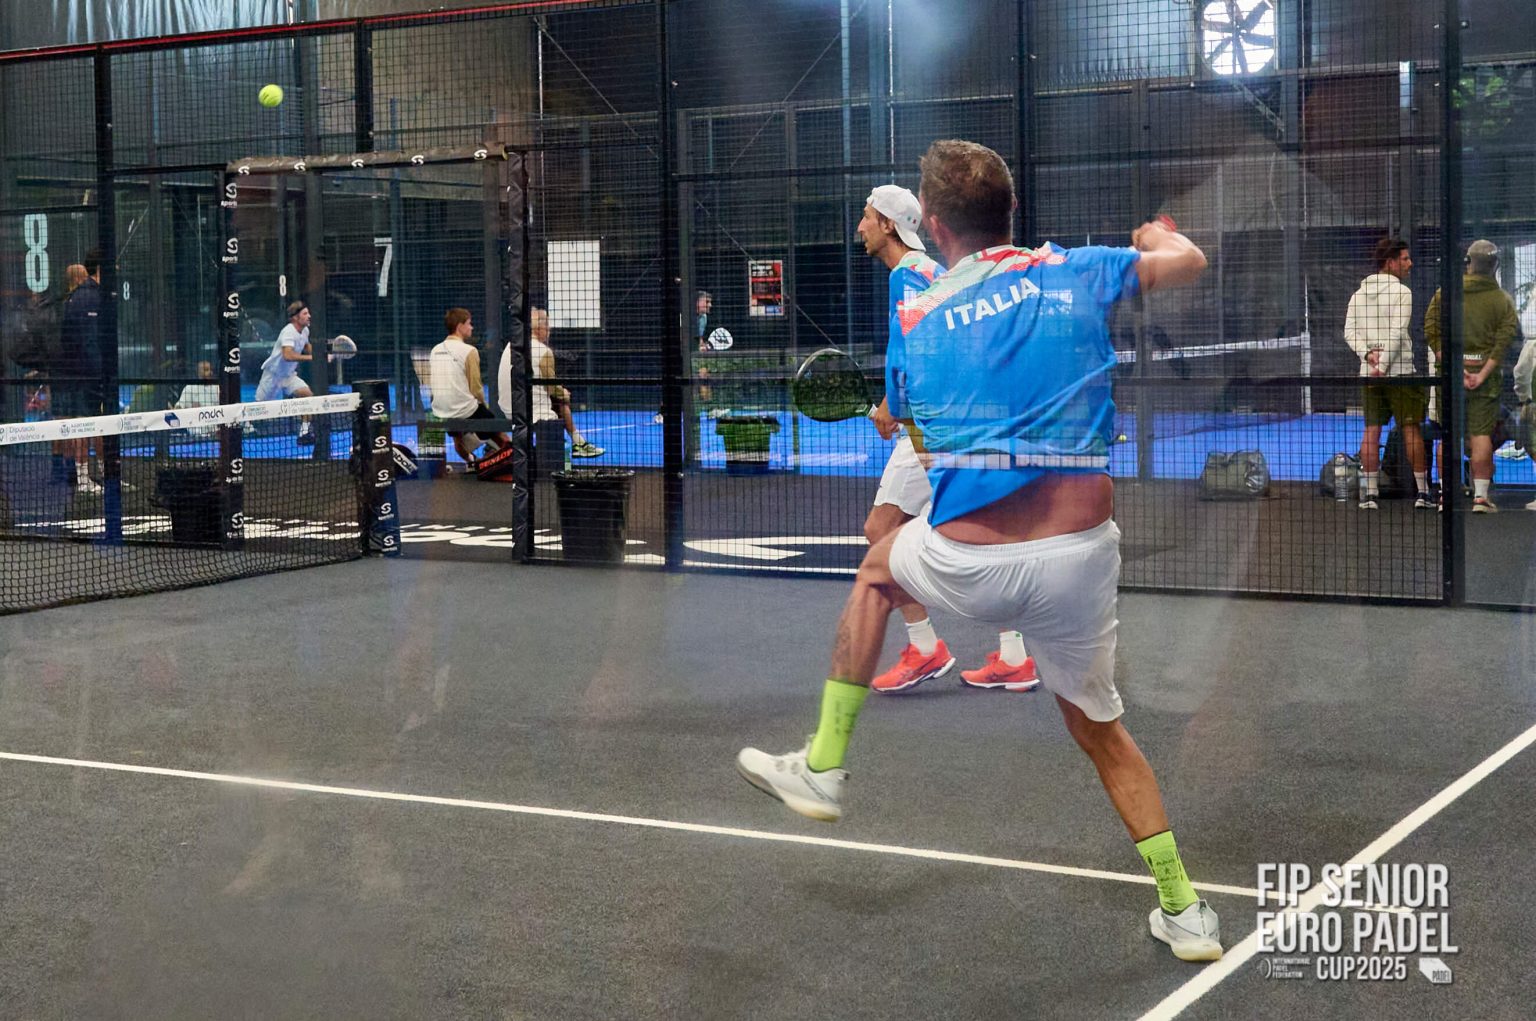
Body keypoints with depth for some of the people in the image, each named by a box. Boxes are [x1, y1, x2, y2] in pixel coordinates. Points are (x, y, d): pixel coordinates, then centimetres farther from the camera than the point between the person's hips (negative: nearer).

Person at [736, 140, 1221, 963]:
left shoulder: (915, 319, 7)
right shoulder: (1074, 271, 6)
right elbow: (1188, 262, 19)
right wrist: (1159, 235, 42)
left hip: (966, 562, -1)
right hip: (1079, 554, 1)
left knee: (876, 569, 33)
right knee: (1099, 728, 24)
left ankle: (824, 766, 34)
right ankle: (1182, 910, 25)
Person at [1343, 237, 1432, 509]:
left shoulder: (1358, 294, 12)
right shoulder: (1401, 292, -8)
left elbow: (1349, 331, 3)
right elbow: (1396, 332, -15)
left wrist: (1367, 354, -8)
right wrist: (1383, 366, -14)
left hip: (1369, 372, 5)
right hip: (1399, 370, -5)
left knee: (1371, 430, 5)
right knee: (1411, 429, 1)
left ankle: (1369, 493, 1)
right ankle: (1423, 492, 4)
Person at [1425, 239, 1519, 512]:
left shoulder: (1445, 294, 1)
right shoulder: (1503, 300, 0)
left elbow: (1431, 332, -5)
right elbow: (1504, 340, -9)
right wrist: (1482, 374, -9)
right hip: (1485, 371, -1)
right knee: (1481, 433, 0)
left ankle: (1446, 493, 8)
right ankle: (1481, 495, -3)